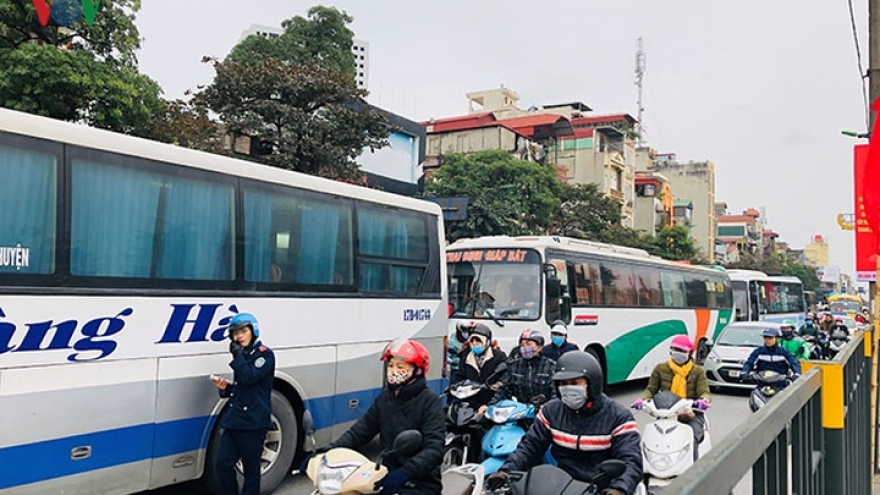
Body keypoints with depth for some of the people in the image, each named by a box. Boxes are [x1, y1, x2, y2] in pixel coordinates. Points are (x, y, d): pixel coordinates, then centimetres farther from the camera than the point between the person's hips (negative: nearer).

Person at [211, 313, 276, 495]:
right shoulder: (243, 356, 17)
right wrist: (225, 388, 4)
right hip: (233, 420, 7)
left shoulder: (264, 355, -6)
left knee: (251, 467, 2)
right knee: (223, 463, 2)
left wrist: (237, 355, -11)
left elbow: (249, 378, -21)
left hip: (253, 422, -7)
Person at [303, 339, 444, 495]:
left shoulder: (429, 401, -10)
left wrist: (405, 472, -37)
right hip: (389, 477, 6)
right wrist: (325, 453, -9)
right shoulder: (385, 398, 10)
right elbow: (359, 431, 5)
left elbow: (434, 448, -21)